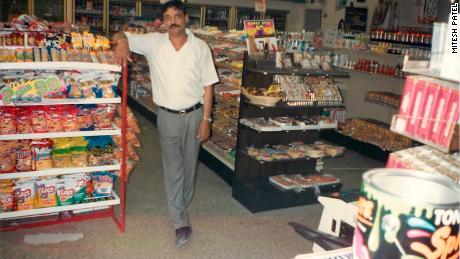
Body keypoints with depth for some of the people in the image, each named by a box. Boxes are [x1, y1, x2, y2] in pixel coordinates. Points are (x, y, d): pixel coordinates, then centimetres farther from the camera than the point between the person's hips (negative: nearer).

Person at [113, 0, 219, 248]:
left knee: (189, 164, 14)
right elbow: (119, 36, 2)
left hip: (194, 114, 1)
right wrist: (122, 41, -24)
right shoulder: (153, 42, -3)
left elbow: (207, 85, -2)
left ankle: (182, 204, 38)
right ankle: (181, 222, 10)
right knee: (172, 168, 2)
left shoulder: (200, 47, -4)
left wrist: (206, 119, -5)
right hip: (167, 116, 0)